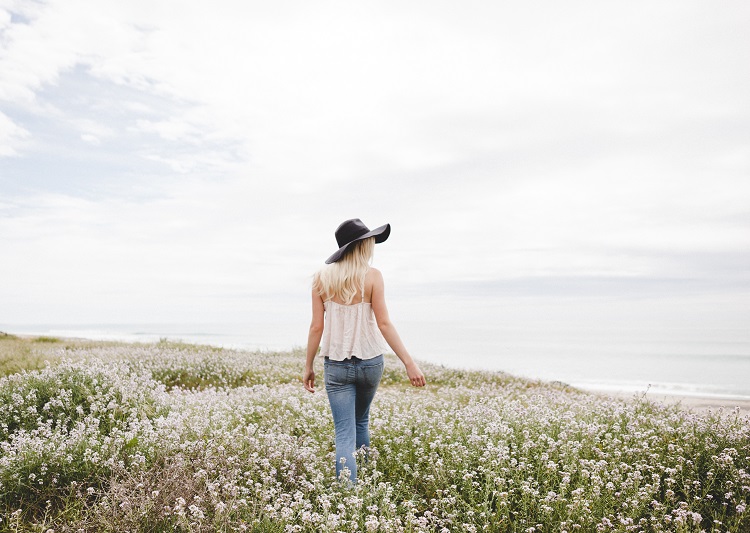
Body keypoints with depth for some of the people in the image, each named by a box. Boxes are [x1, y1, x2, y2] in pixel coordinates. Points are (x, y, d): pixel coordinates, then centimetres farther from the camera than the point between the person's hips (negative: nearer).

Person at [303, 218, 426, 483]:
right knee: (361, 421, 24)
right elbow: (383, 324, -14)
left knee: (344, 434, 0)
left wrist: (308, 366, 6)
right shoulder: (372, 276, -9)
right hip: (370, 361, 1)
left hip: (336, 364, 0)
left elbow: (317, 326, -4)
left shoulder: (322, 277, -3)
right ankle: (363, 480, 36)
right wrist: (409, 363, -12)